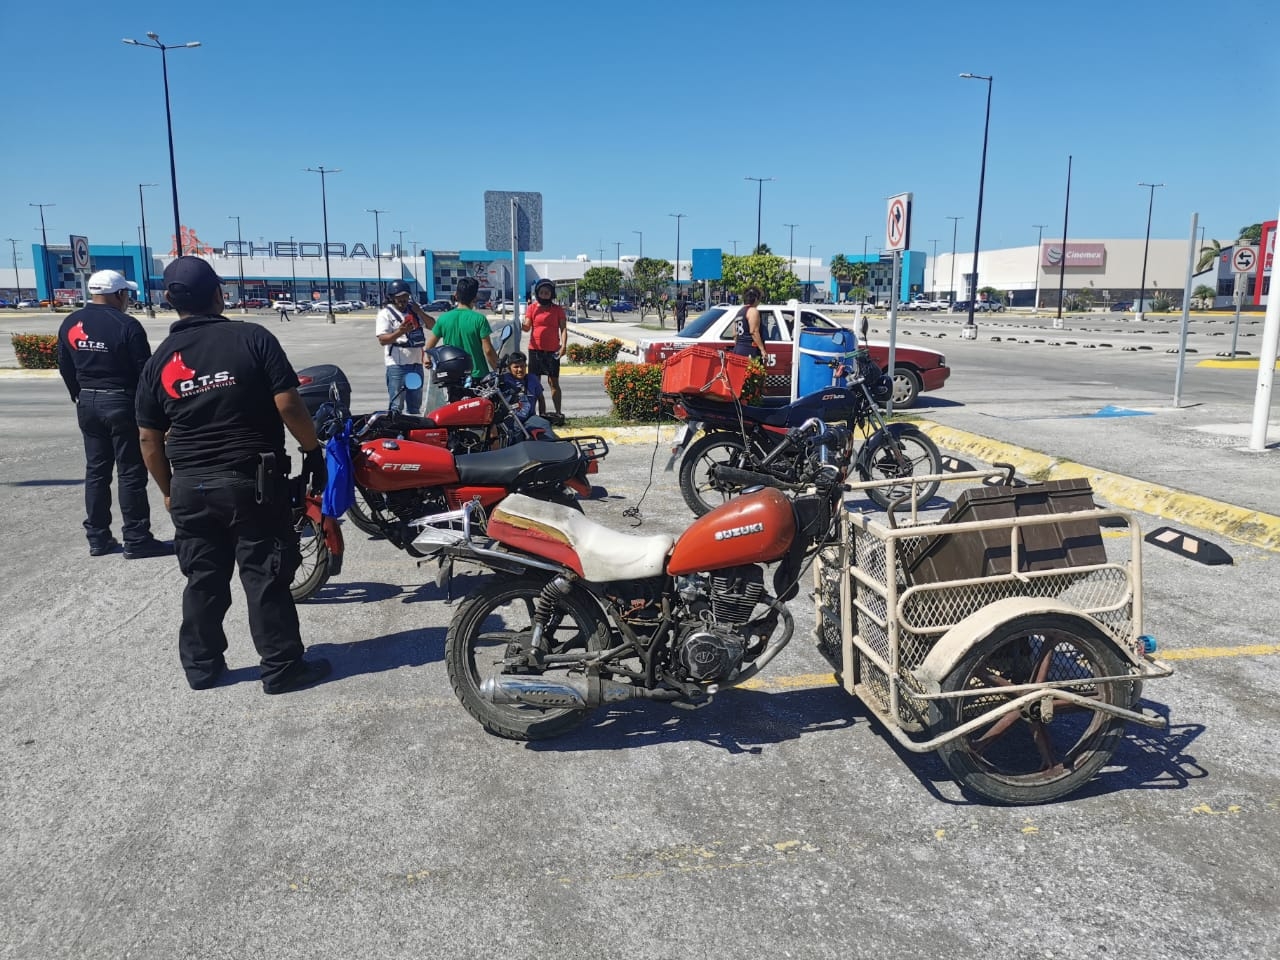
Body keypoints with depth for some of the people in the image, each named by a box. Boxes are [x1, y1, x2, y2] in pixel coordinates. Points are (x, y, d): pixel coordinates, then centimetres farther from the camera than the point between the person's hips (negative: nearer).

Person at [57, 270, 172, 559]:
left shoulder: (70, 324, 5)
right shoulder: (127, 325, -15)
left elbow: (65, 368, 11)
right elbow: (144, 371, -13)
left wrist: (80, 397, 21)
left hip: (87, 404, 7)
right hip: (122, 402, -6)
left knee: (96, 470, 14)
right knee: (130, 473, -1)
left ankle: (97, 537, 18)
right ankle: (136, 540, 2)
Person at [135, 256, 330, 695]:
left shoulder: (159, 360, 4)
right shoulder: (253, 338, -8)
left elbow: (149, 439, 7)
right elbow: (288, 403, -15)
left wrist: (168, 491, 18)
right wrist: (314, 450, -2)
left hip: (191, 488, 4)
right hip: (252, 482, -4)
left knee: (203, 579, 15)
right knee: (266, 577, 3)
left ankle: (201, 666, 25)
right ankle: (282, 668, 11)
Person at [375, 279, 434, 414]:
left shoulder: (413, 310, 14)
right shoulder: (385, 313, -5)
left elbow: (432, 325, 13)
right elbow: (382, 340, -14)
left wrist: (420, 312, -3)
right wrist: (400, 332, -30)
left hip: (416, 362, 6)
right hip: (397, 365, -6)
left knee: (415, 406, 17)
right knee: (397, 406, -7)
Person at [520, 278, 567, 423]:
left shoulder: (558, 309, 3)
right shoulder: (532, 308, 3)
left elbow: (563, 328, -1)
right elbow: (527, 327, -4)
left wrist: (563, 345, -14)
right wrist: (523, 327, -28)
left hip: (552, 351, -2)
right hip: (535, 350, 2)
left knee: (554, 383, 1)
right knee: (535, 382, 5)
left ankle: (558, 413, 2)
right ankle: (541, 412, 13)